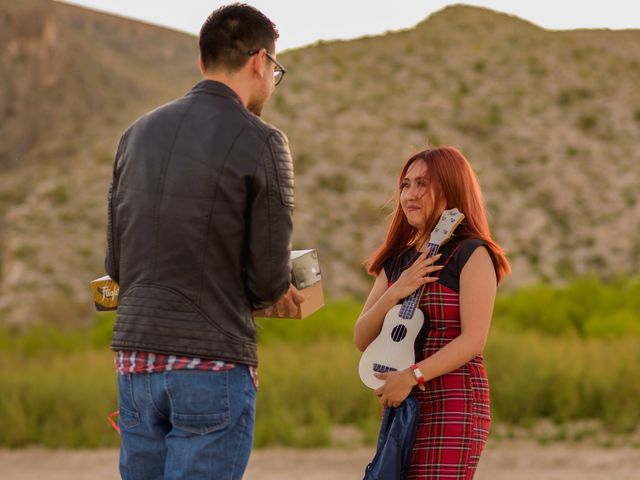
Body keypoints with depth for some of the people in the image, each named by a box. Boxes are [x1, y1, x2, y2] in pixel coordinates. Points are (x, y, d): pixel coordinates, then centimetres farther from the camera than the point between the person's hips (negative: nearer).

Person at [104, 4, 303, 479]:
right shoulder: (261, 144, -7)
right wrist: (278, 289, 15)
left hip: (135, 354, 6)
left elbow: (116, 263, 12)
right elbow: (270, 279, -8)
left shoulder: (139, 134, 11)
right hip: (214, 363, -6)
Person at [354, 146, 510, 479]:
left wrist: (411, 376, -22)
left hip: (453, 403, -7)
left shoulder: (472, 254, -4)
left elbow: (473, 339, -14)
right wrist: (396, 292, -7)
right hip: (399, 404, 7)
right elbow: (362, 339, 9)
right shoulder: (396, 261, 16)